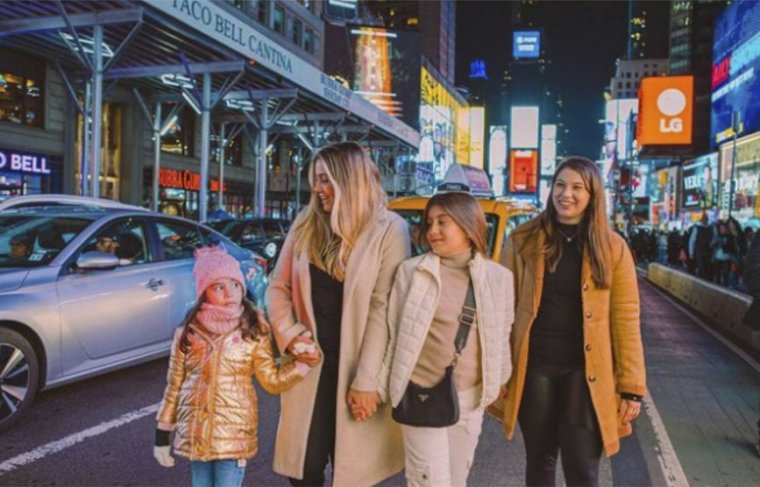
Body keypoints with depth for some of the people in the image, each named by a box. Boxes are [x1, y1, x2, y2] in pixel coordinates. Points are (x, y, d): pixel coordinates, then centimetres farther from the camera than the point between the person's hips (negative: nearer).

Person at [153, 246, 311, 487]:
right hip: (195, 431, 2)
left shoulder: (253, 331, -6)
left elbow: (272, 380, -5)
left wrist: (304, 363, -20)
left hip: (234, 432, -2)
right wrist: (162, 435, 6)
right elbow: (174, 387, 4)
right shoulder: (187, 333, -3)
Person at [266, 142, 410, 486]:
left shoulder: (389, 229, -9)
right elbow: (279, 286, 11)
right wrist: (288, 334, -4)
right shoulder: (306, 223, 5)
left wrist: (368, 380, -15)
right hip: (310, 365, 4)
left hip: (354, 370, -3)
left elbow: (383, 310, -13)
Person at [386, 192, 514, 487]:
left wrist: (500, 380, 14)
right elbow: (393, 330, -4)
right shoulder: (411, 271, -10)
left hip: (470, 399, 3)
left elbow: (502, 336, 7)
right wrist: (383, 382, 0)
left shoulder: (498, 277, -3)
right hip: (421, 397, -3)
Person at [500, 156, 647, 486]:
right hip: (534, 366, 1)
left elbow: (625, 319, -1)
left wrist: (632, 385, -3)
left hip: (586, 371, -1)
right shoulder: (524, 241, 0)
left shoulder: (612, 248, -1)